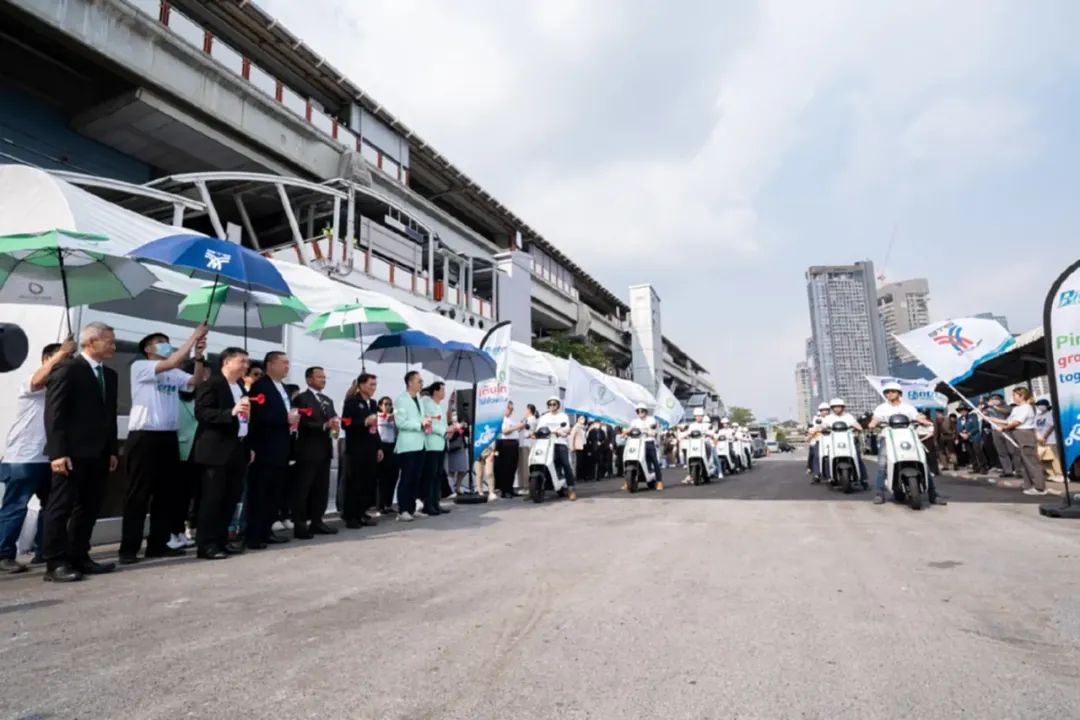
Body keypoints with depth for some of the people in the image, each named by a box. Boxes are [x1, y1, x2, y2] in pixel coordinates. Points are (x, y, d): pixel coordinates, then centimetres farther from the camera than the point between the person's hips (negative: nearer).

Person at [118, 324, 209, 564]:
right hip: (144, 437, -6)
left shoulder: (175, 374, 15)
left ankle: (158, 544, 19)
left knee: (168, 492, 9)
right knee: (138, 494, -1)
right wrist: (193, 336, -16)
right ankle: (128, 548, 7)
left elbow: (197, 381, 0)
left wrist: (199, 355, -11)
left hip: (169, 437, 6)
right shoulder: (139, 366, -3)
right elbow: (172, 363, -18)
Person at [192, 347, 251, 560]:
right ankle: (206, 544, 3)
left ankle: (221, 540, 20)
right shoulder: (211, 384, -8)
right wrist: (230, 412, -30)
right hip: (217, 450, -8)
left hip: (238, 450, 8)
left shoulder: (241, 387, 18)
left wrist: (249, 447, 16)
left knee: (231, 498, 11)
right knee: (212, 498, -3)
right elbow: (201, 412, -19)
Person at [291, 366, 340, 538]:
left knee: (322, 489, 10)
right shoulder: (301, 399, -5)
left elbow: (335, 419, 12)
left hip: (325, 450, 8)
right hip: (308, 451, -8)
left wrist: (335, 424, -10)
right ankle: (299, 525, 2)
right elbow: (302, 423, -15)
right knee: (303, 489, -2)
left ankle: (317, 522, 18)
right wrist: (325, 426, -22)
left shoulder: (328, 401, 19)